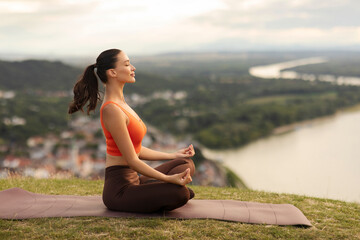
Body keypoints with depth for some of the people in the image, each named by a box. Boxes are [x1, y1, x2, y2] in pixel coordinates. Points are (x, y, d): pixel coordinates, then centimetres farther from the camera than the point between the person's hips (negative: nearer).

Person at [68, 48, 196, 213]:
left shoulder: (119, 103, 10)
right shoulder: (112, 110, -21)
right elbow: (132, 160, -21)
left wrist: (173, 155, 19)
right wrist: (169, 179, -23)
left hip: (133, 179, 10)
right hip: (119, 190, -9)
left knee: (186, 164, 12)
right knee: (179, 193, -27)